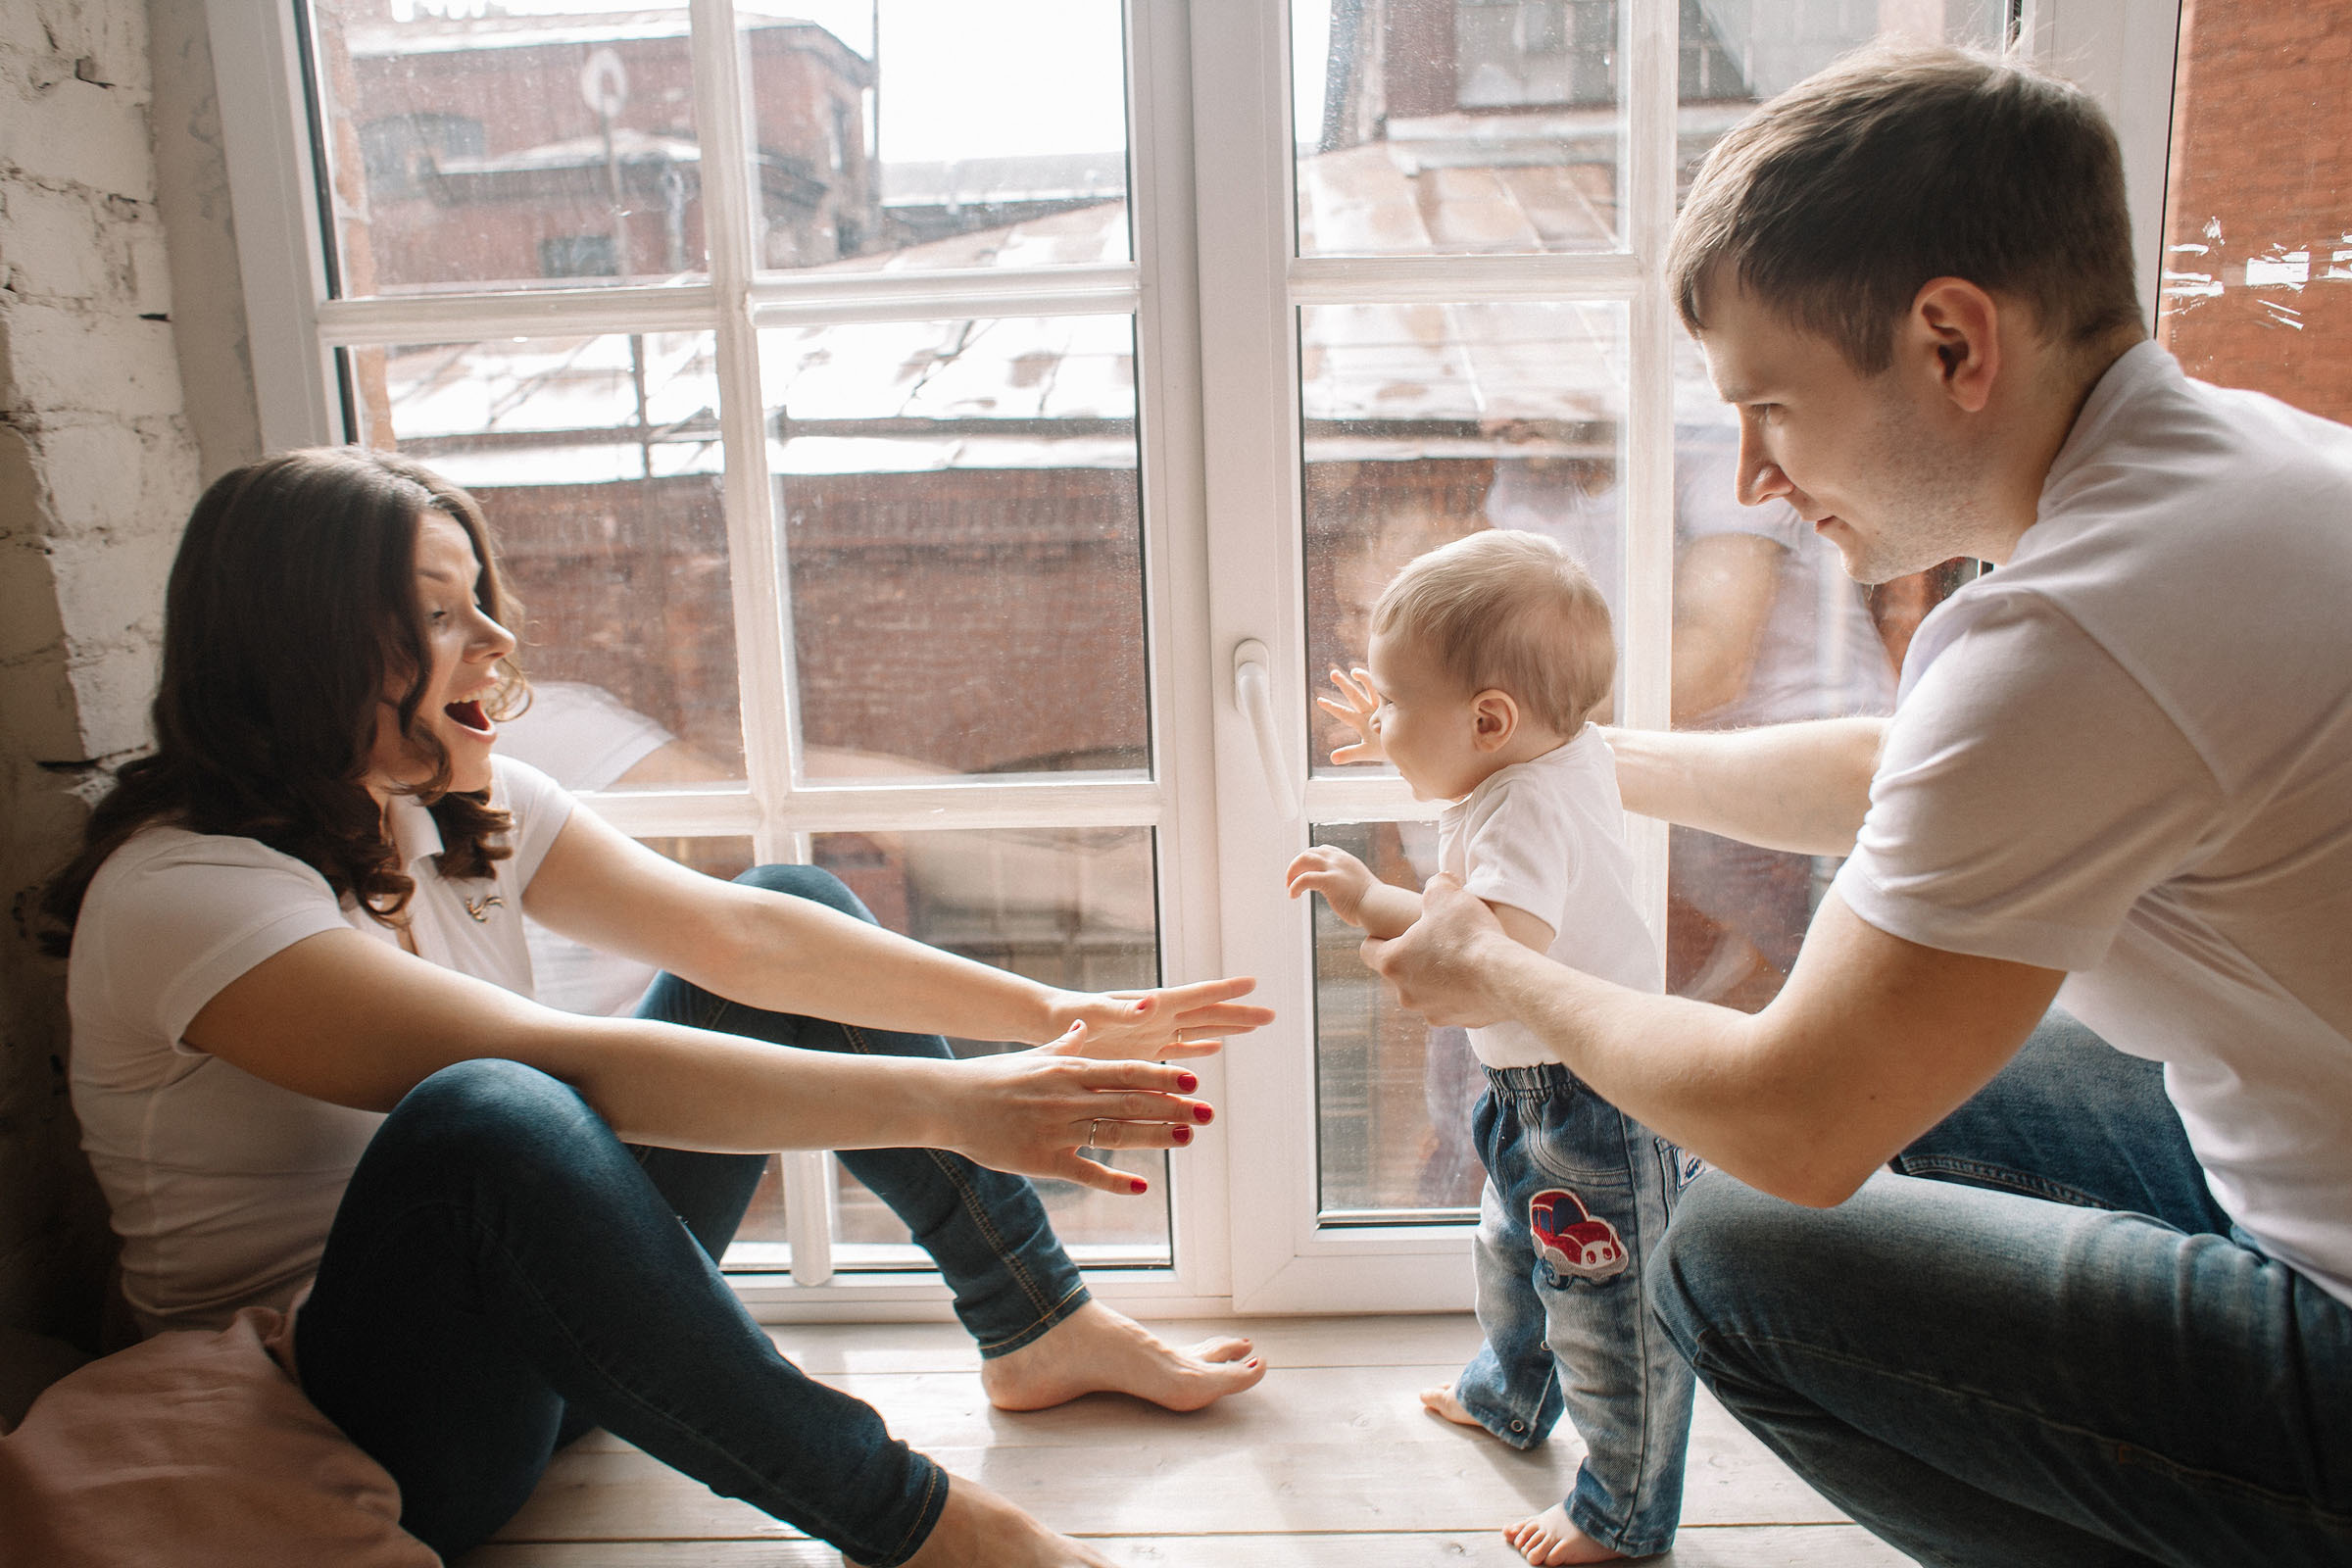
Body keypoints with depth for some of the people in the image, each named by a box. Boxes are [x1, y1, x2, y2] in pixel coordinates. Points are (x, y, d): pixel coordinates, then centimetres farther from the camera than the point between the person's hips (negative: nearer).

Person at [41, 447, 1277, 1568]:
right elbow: (577, 1065, -36)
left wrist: (1047, 1013, -15)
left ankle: (1041, 1330, 3)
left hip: (541, 1314, 8)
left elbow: (734, 934, -8)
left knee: (797, 892, 0)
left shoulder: (459, 802, -1)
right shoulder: (181, 893, -24)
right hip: (340, 1430, -7)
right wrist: (945, 1103, -38)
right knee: (488, 1116, -41)